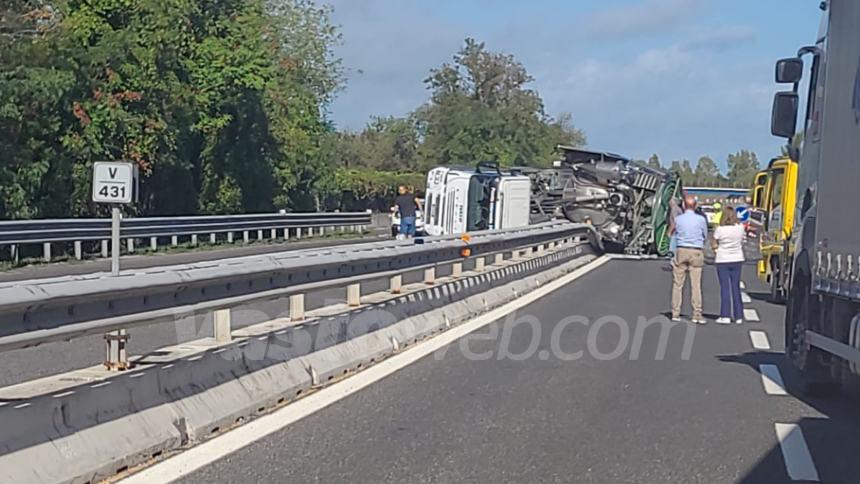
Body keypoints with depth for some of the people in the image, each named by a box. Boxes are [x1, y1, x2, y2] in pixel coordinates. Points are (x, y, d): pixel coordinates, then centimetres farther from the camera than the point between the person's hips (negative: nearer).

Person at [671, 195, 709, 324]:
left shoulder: (678, 219, -1)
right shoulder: (701, 219, -2)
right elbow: (705, 237, 10)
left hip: (681, 251, 1)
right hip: (697, 252, -1)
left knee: (677, 283, 6)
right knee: (696, 284, -1)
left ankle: (675, 313, 6)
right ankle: (697, 314, -5)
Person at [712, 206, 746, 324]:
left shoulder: (720, 229, -15)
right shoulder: (740, 227, -5)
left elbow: (714, 244, -8)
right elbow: (742, 241, 7)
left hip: (723, 261, -3)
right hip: (737, 260, 3)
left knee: (725, 288, 2)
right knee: (736, 287, 9)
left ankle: (725, 316, -2)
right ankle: (738, 316, 12)